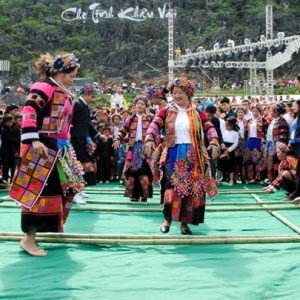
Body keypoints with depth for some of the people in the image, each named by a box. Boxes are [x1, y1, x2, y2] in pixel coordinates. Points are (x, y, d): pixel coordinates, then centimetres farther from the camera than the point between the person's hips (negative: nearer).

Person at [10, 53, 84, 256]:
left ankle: (52, 224, 29)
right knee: (39, 189, -10)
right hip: (42, 147, -10)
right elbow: (29, 111, -22)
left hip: (59, 148, 10)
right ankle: (29, 239, -4)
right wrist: (33, 140, -31)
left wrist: (65, 146, 27)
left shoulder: (65, 95, 19)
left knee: (67, 184, 15)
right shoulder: (44, 88, -10)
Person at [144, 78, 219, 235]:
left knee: (191, 188, 1)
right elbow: (155, 124, -10)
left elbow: (209, 127, -1)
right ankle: (167, 218, 2)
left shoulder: (197, 112, 6)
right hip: (173, 154, -1)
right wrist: (149, 139, -29)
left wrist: (214, 143, -18)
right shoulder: (166, 111, 3)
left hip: (193, 156, 2)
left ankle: (185, 222, 13)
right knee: (172, 186, -14)